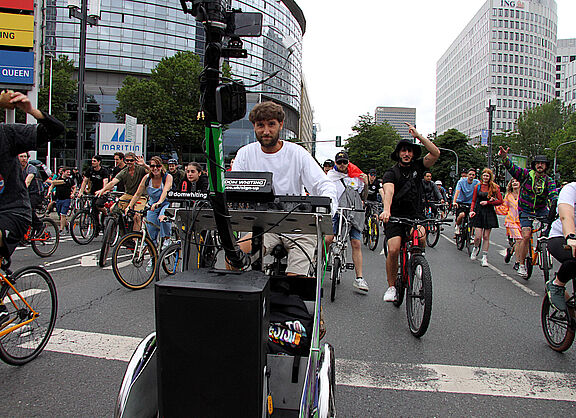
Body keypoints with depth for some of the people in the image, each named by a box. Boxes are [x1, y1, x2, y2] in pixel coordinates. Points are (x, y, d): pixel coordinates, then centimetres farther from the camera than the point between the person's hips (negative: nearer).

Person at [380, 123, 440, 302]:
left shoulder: (417, 167, 6)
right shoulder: (391, 173, -5)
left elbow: (435, 153, -9)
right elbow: (389, 191, -25)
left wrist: (418, 136, -14)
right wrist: (386, 210, -44)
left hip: (416, 215, 2)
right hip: (396, 216, -2)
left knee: (420, 234, -30)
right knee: (393, 250, -18)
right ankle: (392, 287, 2)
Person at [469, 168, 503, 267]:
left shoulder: (494, 187, 3)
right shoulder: (477, 187, 7)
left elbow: (500, 201, 0)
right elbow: (473, 201, 9)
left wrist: (487, 202, -10)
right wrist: (471, 210, -6)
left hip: (489, 213, 0)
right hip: (478, 212, 0)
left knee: (486, 237, 2)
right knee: (478, 236, -7)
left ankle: (484, 257, 12)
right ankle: (476, 248, 26)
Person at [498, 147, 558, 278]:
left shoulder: (549, 181, 0)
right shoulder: (526, 174, -4)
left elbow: (553, 194, -16)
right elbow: (512, 167, -16)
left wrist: (556, 204, -37)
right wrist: (504, 157, -35)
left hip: (541, 210, 3)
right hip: (526, 211, -3)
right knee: (526, 236, -16)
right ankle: (521, 265, -4)